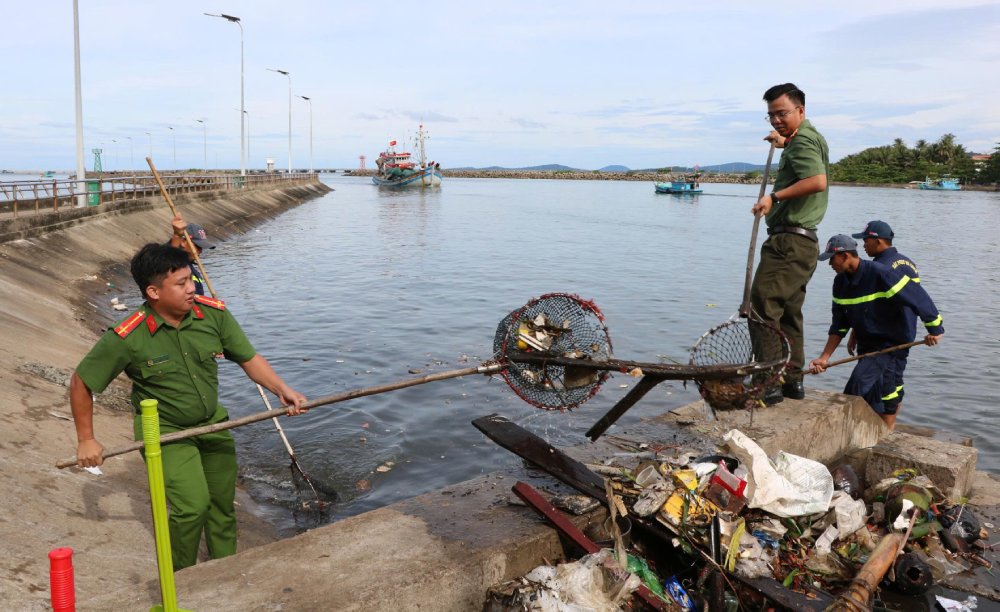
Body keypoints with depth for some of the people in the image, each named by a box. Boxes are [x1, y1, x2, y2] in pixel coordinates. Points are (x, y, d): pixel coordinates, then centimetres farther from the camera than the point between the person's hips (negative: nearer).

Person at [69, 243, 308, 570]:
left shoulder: (213, 313, -15)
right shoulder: (126, 338, -23)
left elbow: (249, 358, -6)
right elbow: (81, 383, -10)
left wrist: (282, 389, -21)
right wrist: (86, 440, -5)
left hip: (213, 423, 4)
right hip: (165, 432, -4)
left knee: (223, 504, 13)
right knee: (192, 505, -17)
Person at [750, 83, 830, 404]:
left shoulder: (802, 141, -10)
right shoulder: (811, 138, 22)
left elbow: (818, 181, -27)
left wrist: (775, 197, -23)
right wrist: (784, 143, 42)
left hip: (789, 241, -11)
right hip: (802, 242, 11)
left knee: (761, 309, -13)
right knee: (788, 314, 15)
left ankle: (769, 383, -13)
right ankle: (793, 381, 22)